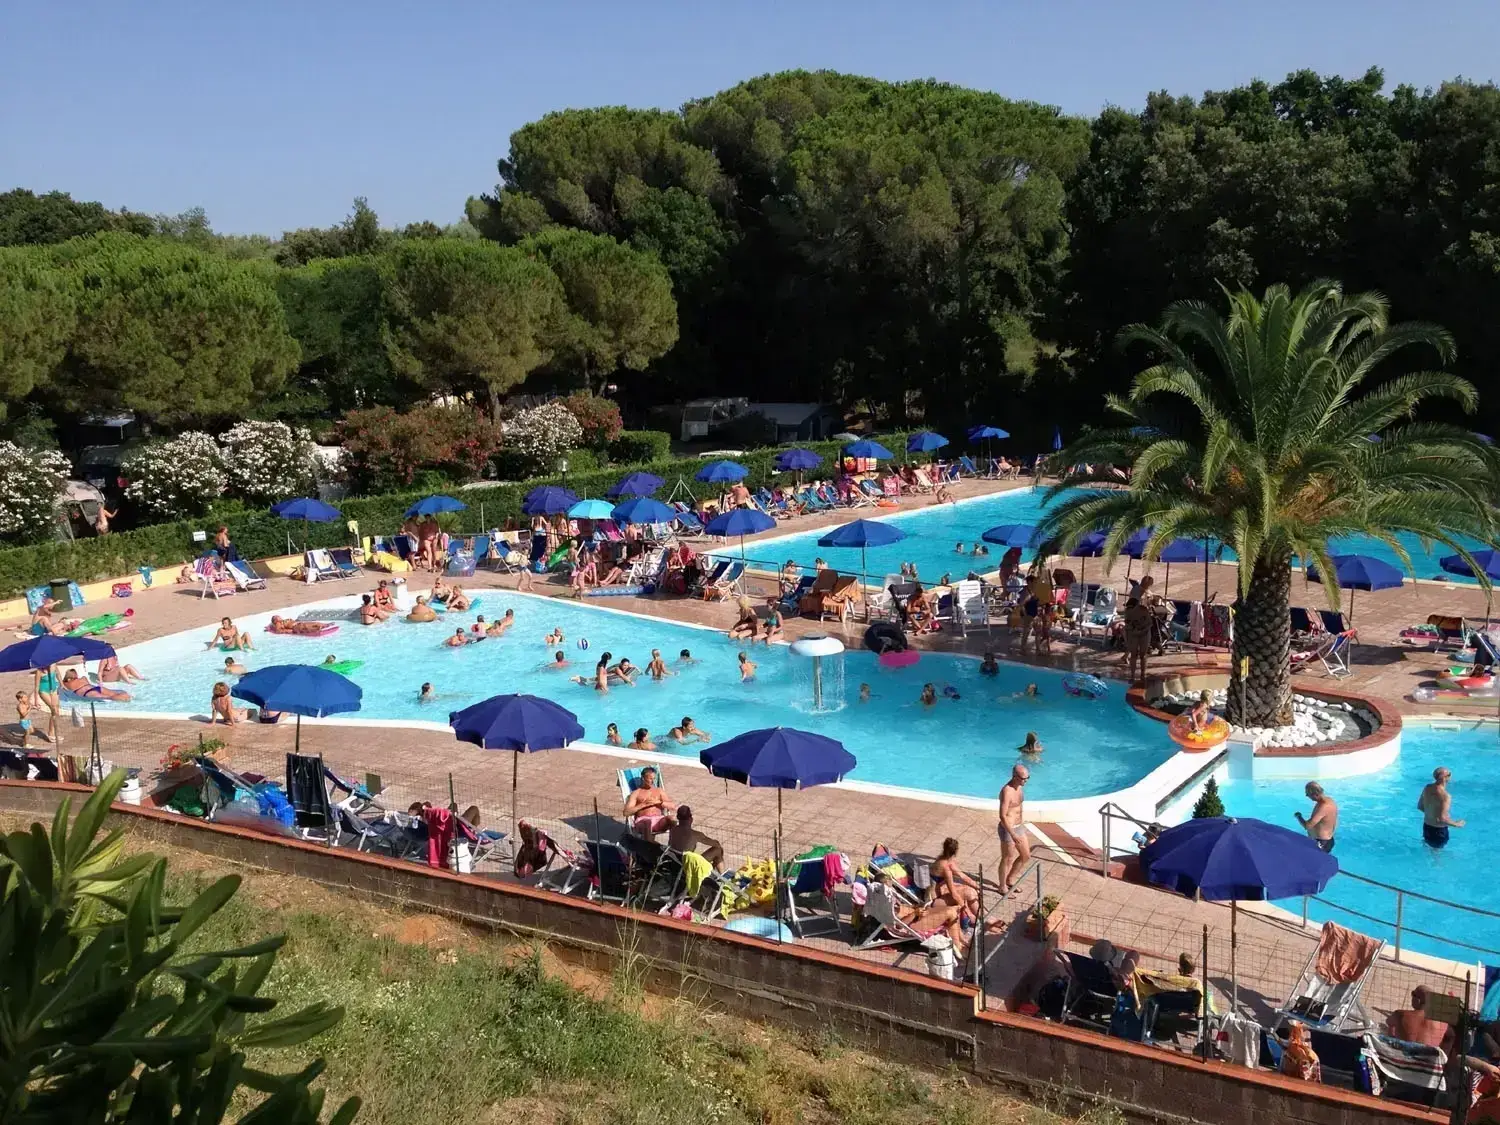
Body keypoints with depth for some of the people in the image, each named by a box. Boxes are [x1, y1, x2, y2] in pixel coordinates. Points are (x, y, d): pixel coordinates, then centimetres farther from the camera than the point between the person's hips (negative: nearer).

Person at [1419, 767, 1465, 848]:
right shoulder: (1445, 796, -29)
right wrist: (1456, 824, -15)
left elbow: (1420, 806, 7)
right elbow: (1442, 819, -31)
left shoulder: (1427, 788, -6)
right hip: (1439, 830, -7)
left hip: (1426, 827, 7)